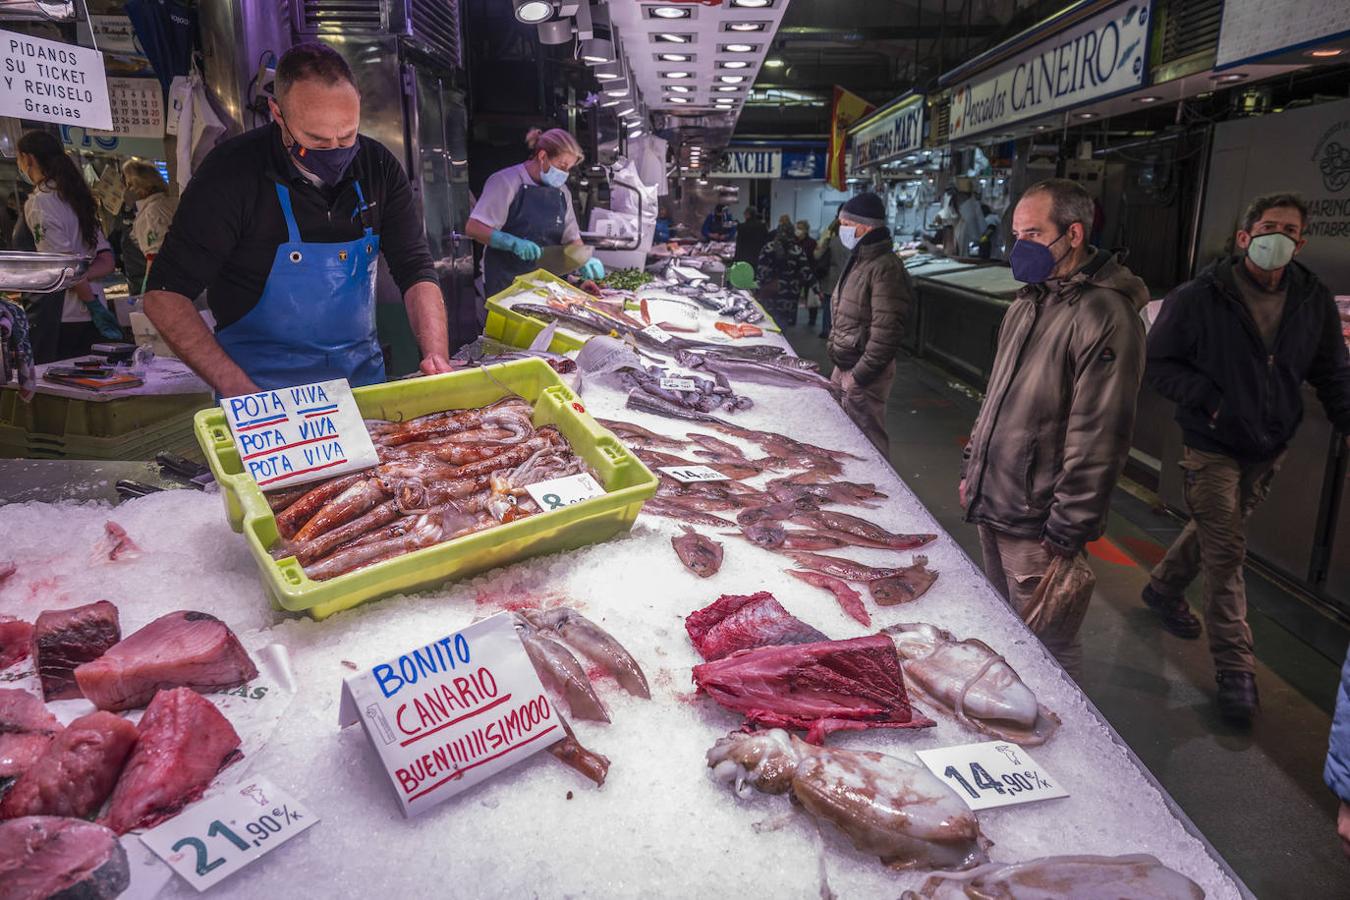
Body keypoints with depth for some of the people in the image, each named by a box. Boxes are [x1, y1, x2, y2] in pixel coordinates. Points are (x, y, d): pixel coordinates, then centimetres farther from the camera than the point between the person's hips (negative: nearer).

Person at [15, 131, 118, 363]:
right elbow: (106, 261, 10)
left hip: (57, 318, -8)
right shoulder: (77, 198, 15)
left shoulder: (38, 203, -9)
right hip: (89, 318, 8)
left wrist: (93, 303, -11)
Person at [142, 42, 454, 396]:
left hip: (362, 376, 3)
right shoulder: (231, 172, -11)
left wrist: (437, 359, -17)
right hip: (262, 386, -3)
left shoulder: (378, 167, 0)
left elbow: (416, 271, 0)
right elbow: (164, 295, -10)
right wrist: (237, 388, -21)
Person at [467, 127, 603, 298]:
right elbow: (473, 228, -14)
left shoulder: (562, 192, 11)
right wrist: (513, 243, -27)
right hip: (505, 283, -5)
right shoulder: (507, 182, -9)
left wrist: (585, 261, -9)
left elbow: (572, 238, 13)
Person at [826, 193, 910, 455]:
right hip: (844, 365, 9)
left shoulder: (885, 268, -19)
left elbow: (885, 332, -23)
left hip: (865, 373, -9)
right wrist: (842, 368, 18)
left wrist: (859, 375, -21)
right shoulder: (859, 260, 11)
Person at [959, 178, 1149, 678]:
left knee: (1047, 649, 4)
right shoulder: (1028, 303, 12)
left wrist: (1066, 537, -19)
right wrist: (972, 466, 19)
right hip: (991, 506, 9)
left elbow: (1098, 439, -20)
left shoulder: (1105, 315, -18)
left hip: (1036, 524, -9)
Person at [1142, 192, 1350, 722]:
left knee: (1214, 532, 21)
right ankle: (1235, 668, 8)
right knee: (1225, 553, -2)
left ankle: (1163, 588, 48)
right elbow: (1158, 361, -8)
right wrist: (1208, 398, -20)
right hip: (1212, 448, -5)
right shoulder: (1199, 298, -13)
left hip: (1269, 450, 5)